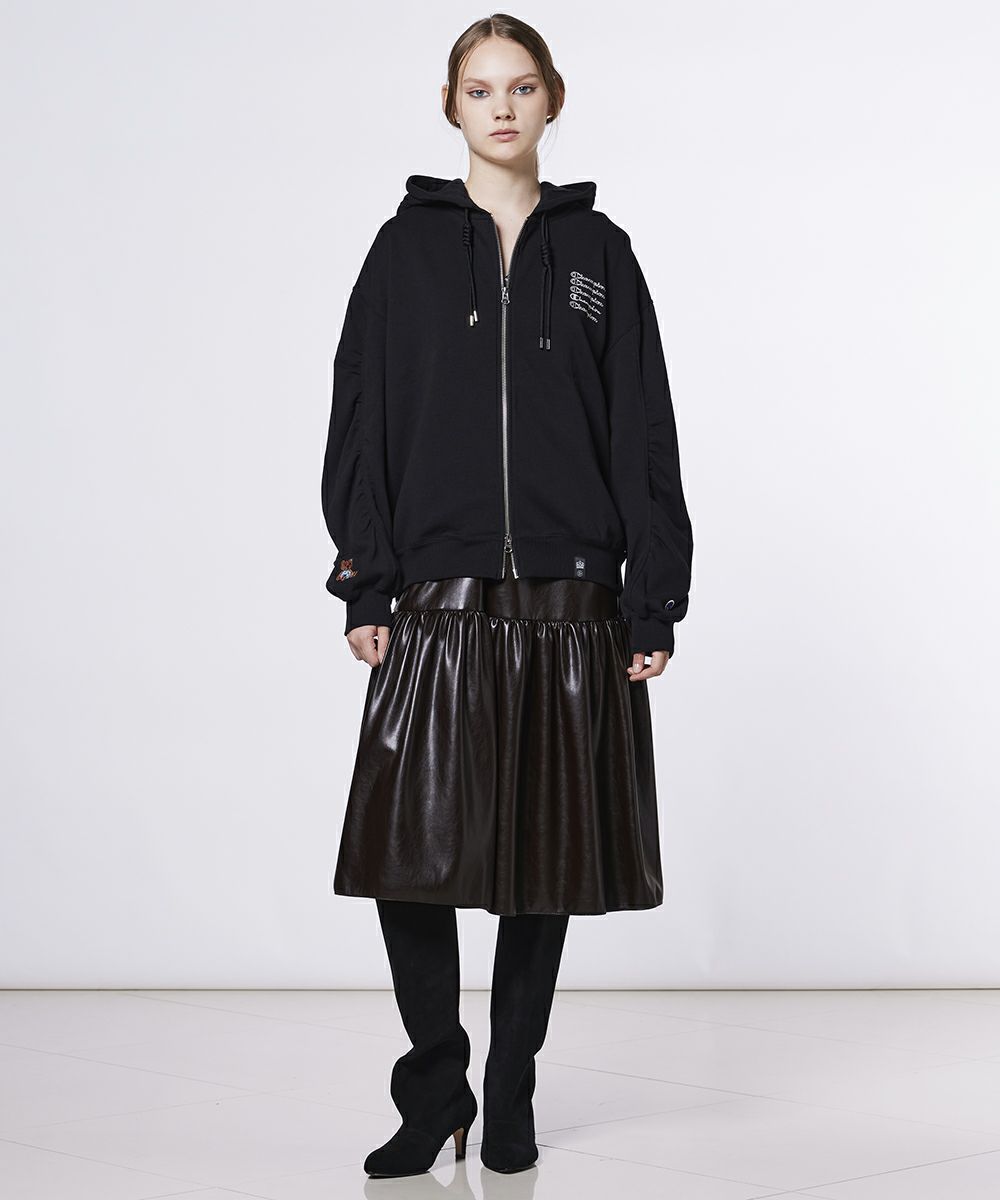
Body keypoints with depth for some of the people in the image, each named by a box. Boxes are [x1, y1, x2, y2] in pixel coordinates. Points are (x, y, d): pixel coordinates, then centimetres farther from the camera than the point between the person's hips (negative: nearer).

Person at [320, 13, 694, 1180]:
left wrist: (654, 602, -1)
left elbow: (644, 436, 6)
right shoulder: (407, 249, 7)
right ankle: (435, 1094, 12)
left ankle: (512, 1098, 19)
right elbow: (361, 423, 4)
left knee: (547, 859, 5)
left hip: (571, 603, 1)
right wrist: (366, 590, -4)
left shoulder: (597, 253, 8)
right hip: (437, 603, 0)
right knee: (412, 853, -6)